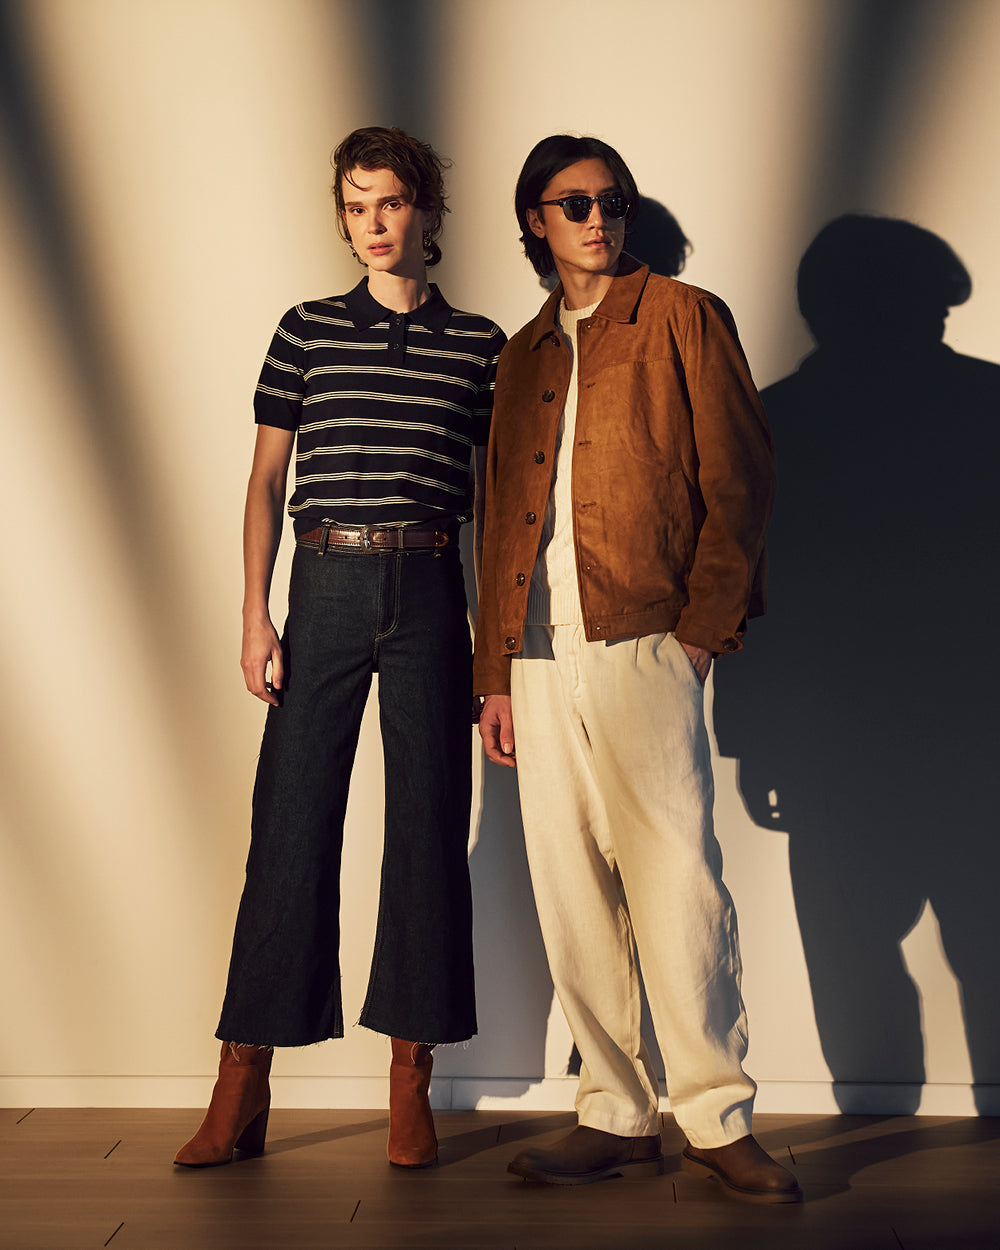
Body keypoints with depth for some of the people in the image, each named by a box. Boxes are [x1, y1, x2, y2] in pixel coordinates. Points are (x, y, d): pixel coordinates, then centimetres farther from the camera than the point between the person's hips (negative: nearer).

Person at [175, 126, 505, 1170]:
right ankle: (243, 1084, 6)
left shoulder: (478, 343, 9)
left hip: (427, 591, 0)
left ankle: (410, 1083, 12)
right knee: (290, 822, -1)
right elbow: (266, 479, 9)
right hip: (325, 587, 0)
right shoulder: (306, 331, 10)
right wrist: (256, 614, 0)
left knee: (429, 825, 1)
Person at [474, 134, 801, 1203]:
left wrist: (704, 622, -8)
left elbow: (741, 476, 1)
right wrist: (495, 672, 14)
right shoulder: (524, 354, 21)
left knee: (674, 879, -7)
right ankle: (617, 1116, 14)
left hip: (641, 642, -5)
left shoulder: (683, 317, 7)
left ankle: (718, 1119, 5)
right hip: (540, 655, 5)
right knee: (571, 893, 4)